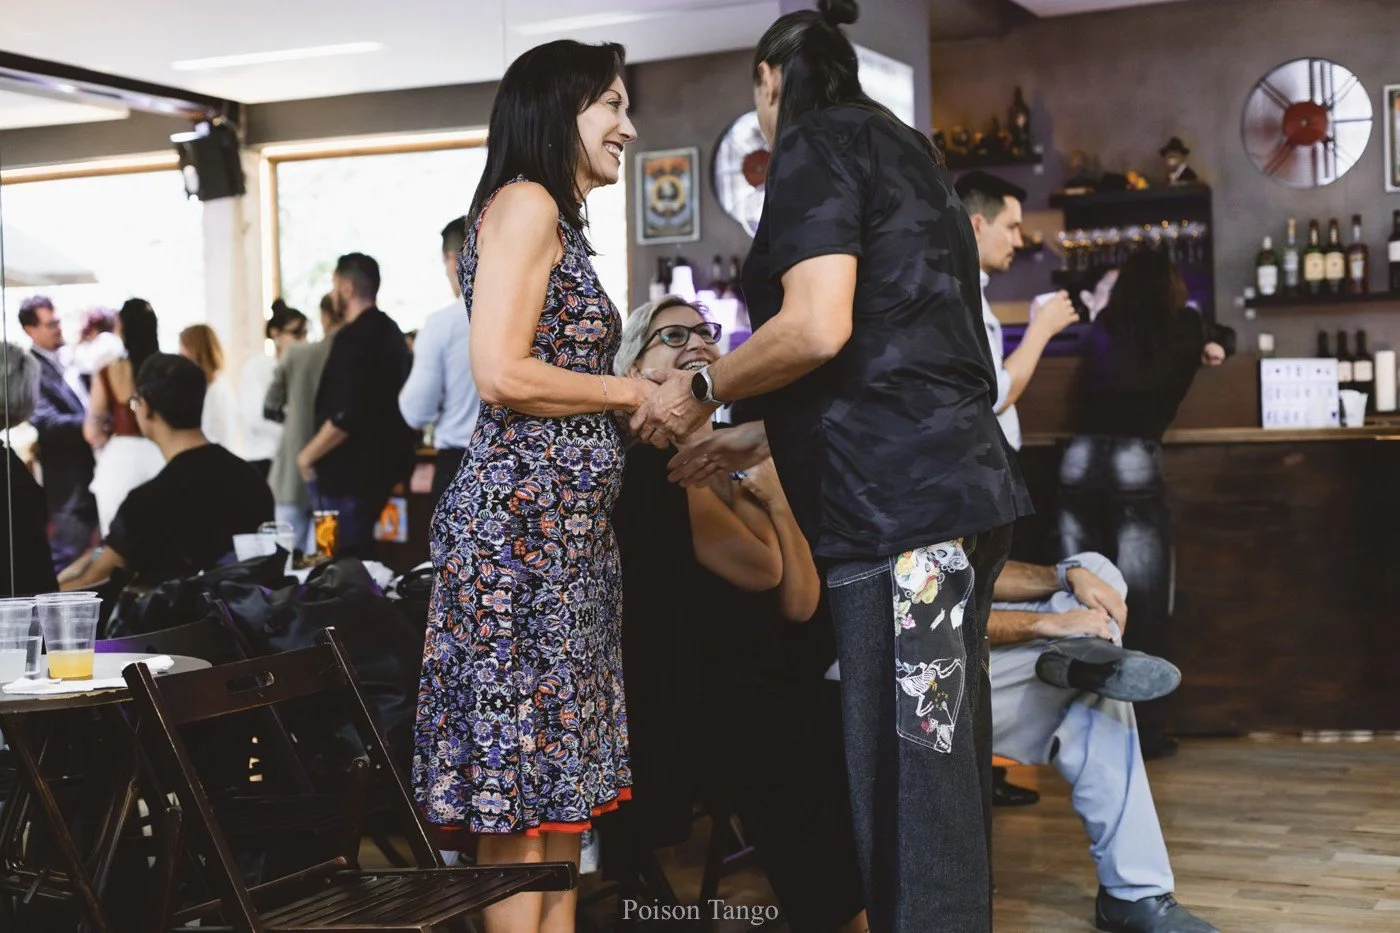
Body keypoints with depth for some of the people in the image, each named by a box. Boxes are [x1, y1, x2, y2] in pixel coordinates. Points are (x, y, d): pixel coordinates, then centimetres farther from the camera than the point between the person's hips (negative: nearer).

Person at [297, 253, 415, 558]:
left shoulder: (354, 338, -18)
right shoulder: (391, 331, 12)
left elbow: (346, 416, -25)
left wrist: (308, 455, -12)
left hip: (351, 470, -10)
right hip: (385, 462, 10)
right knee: (363, 555, 17)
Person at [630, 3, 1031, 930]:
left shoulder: (816, 148, -2)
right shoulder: (903, 155, 25)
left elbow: (817, 329, -17)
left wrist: (704, 388, 0)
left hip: (898, 503, -10)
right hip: (958, 484, 10)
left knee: (905, 784, -7)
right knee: (944, 765, 14)